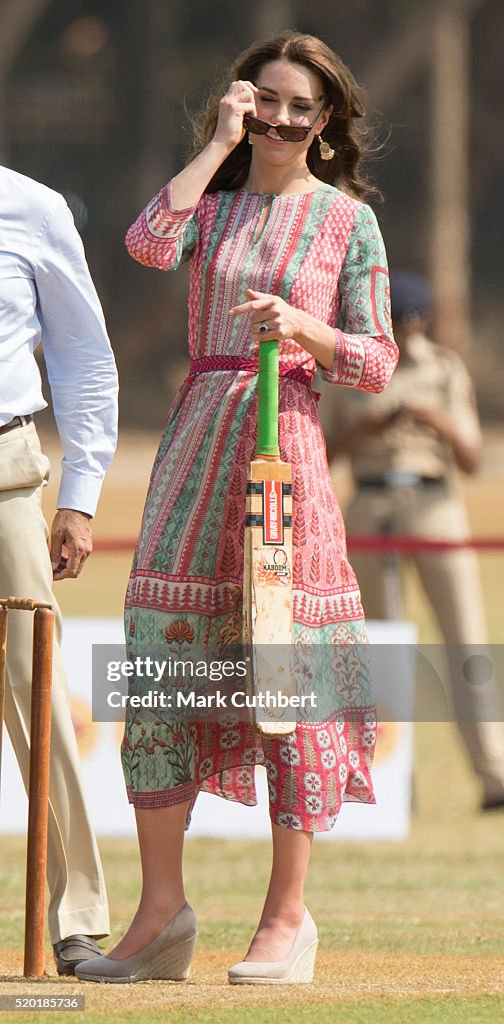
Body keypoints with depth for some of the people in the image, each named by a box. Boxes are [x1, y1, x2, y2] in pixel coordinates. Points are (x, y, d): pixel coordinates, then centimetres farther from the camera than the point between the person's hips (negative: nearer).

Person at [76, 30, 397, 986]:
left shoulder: (347, 219, 7)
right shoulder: (210, 200, 12)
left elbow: (377, 361, 5)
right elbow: (149, 242, -12)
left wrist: (302, 328, -13)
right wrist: (221, 142, -5)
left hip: (288, 439, -2)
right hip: (198, 436, 2)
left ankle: (287, 915, 3)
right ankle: (161, 910, 6)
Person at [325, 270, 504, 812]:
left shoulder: (446, 369, 5)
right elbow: (324, 452, 9)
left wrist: (442, 422, -18)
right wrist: (363, 427, -10)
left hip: (434, 508, -2)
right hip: (369, 513, 2)